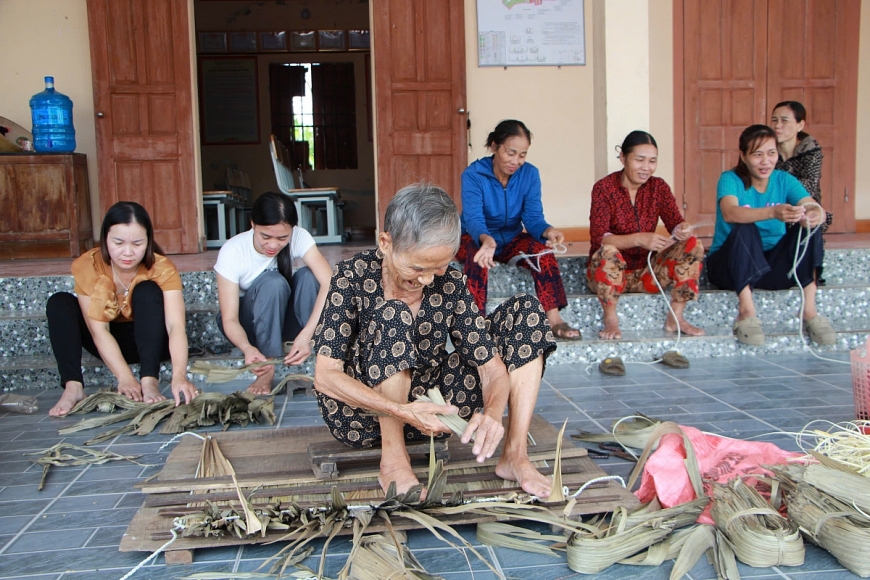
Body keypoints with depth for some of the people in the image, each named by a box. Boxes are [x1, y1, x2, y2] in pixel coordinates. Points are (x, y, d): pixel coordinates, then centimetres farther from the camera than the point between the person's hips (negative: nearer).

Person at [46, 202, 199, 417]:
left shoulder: (162, 268, -23)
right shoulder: (87, 266, -21)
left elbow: (176, 325, -36)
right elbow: (98, 330, -26)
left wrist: (179, 376, -53)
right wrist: (125, 377, -41)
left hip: (151, 341, -1)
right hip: (109, 344, 2)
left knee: (147, 291, -29)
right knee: (59, 302, -21)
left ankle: (149, 382, -35)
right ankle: (73, 387, -31)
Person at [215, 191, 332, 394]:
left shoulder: (299, 237, -20)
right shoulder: (232, 251, -25)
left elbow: (329, 283, -33)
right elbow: (229, 320, -26)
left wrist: (306, 335, -47)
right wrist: (247, 348, -48)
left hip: (282, 317, 3)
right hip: (246, 325, -2)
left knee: (308, 276, -27)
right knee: (272, 282, -33)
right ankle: (268, 369, -30)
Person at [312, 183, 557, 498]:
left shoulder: (450, 285, -10)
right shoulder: (353, 277, -17)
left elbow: (492, 366, -11)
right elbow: (325, 376, -23)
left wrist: (492, 412, -34)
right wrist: (401, 412, -37)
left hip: (429, 407, 4)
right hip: (363, 412, -4)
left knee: (526, 311, -8)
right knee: (392, 316, -34)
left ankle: (515, 454, -14)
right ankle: (393, 460, -22)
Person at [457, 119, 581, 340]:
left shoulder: (530, 174, -9)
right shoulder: (473, 175, -20)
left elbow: (533, 217, -16)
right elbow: (473, 218, -33)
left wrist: (547, 231, -41)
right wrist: (486, 239, -56)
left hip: (512, 240, 3)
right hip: (476, 240, -3)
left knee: (542, 249, -27)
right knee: (478, 257, -37)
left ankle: (554, 320, -28)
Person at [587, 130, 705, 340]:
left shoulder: (659, 187, 2)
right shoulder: (604, 188, -12)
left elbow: (676, 224, -7)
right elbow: (598, 239, -24)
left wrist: (684, 229, -32)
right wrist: (638, 239, -39)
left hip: (646, 272, 4)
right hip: (609, 273, -4)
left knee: (692, 244, -15)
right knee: (607, 251, -36)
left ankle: (675, 317, -9)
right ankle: (611, 320, -19)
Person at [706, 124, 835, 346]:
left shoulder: (784, 180, 0)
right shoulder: (730, 180, -10)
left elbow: (814, 207, -18)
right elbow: (730, 214, -33)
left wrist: (816, 215, -44)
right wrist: (773, 213, -50)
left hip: (773, 267, 3)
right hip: (730, 267, -3)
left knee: (809, 226, -19)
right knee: (744, 229, -32)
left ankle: (810, 311, -23)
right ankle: (746, 312, -34)